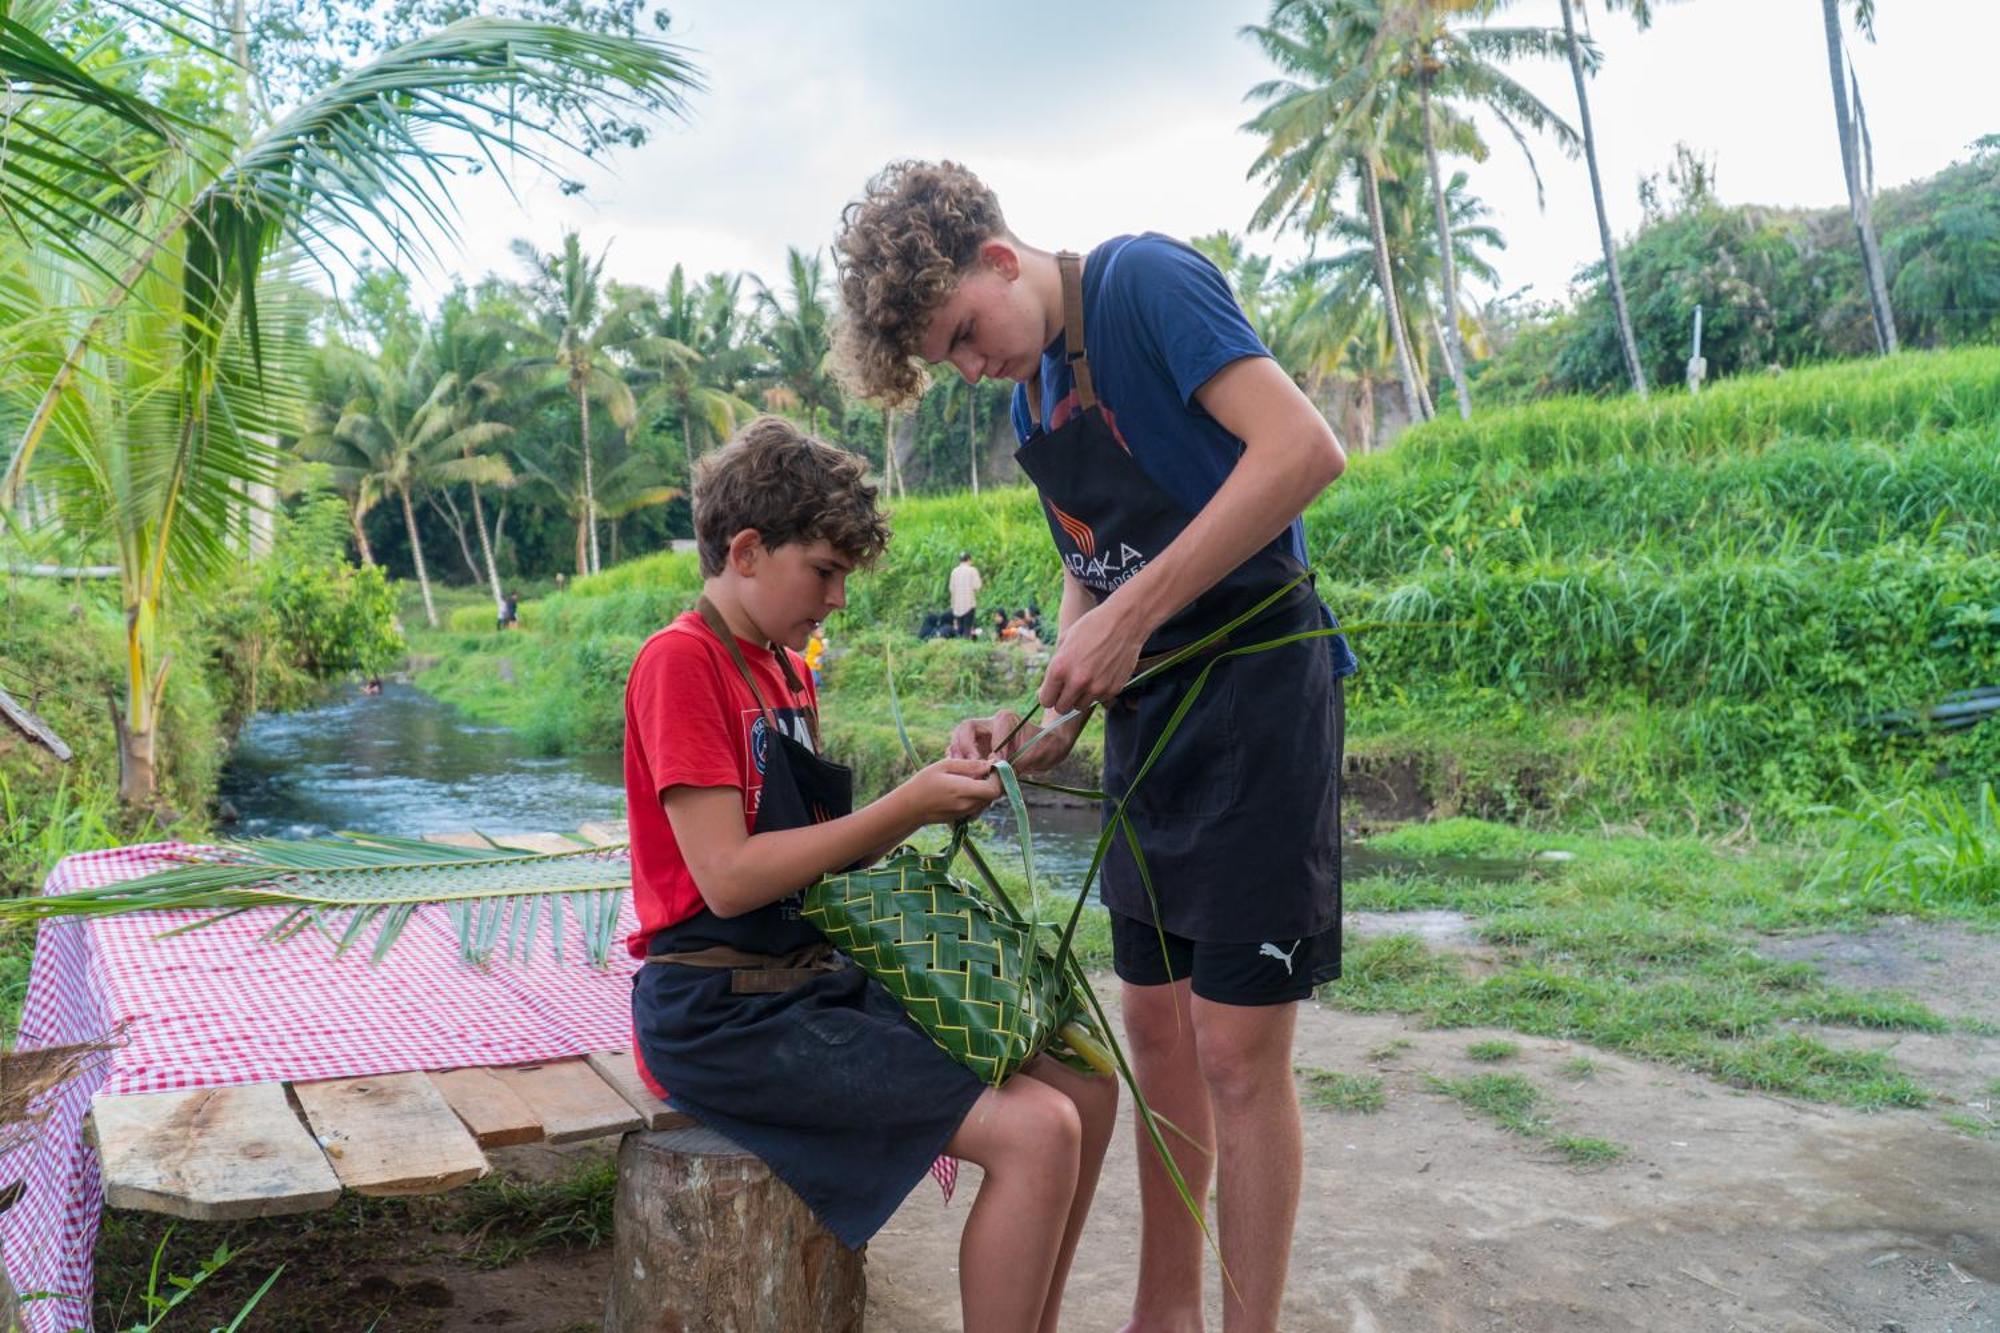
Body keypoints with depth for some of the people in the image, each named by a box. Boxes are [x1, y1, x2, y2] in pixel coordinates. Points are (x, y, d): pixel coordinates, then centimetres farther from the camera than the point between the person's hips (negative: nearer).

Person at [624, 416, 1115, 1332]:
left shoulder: (788, 670, 14)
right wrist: (905, 808, -17)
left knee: (1086, 1091, 2)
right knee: (1036, 1134, -19)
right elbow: (728, 878, -20)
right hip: (723, 1013, -9)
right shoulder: (680, 662, -13)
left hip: (813, 977, 9)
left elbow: (815, 849, 11)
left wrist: (931, 799, -4)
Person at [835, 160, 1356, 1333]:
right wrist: (1051, 715, 2)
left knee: (1237, 1049, -4)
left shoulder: (1146, 280, -11)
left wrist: (1136, 612, -24)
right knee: (1159, 1030, 13)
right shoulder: (1032, 401, 13)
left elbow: (1306, 449, -23)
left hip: (1257, 687, -8)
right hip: (1147, 719, 8)